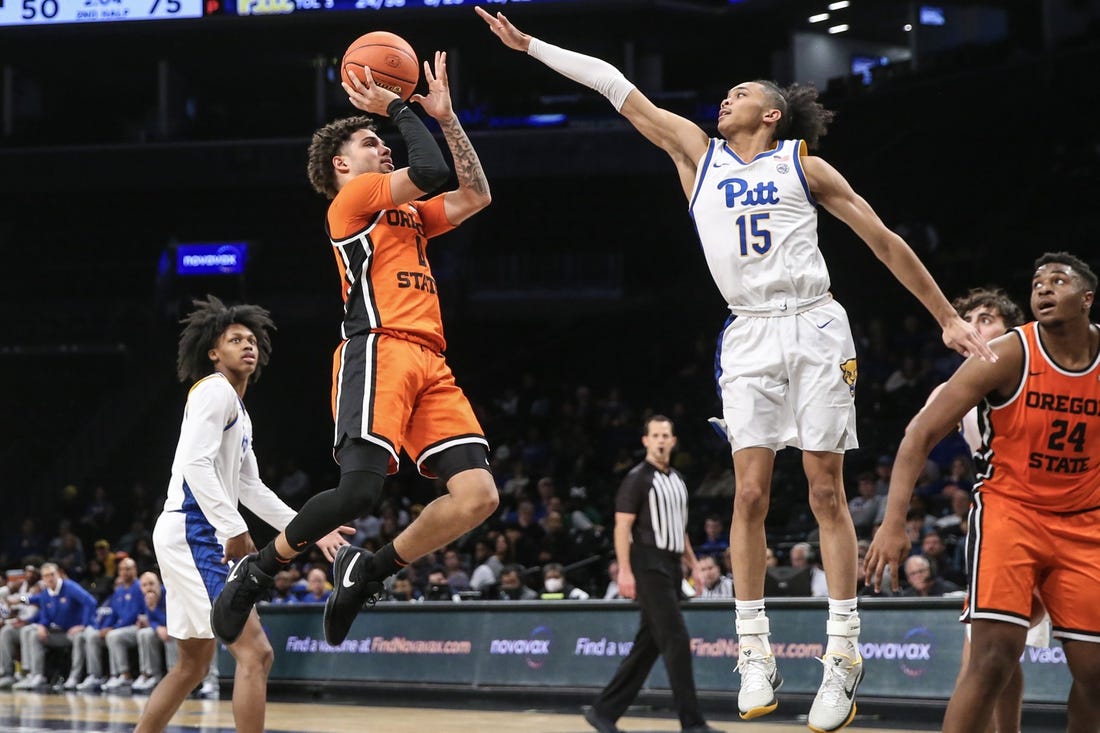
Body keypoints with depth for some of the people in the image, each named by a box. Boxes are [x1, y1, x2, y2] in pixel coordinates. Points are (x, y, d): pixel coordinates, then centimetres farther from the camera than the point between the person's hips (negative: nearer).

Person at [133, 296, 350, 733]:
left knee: (193, 666, 16)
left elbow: (250, 488, 26)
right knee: (255, 653, -15)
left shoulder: (238, 409, 23)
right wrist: (234, 529, -27)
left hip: (200, 537, 11)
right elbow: (195, 463, -21)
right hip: (193, 533, -11)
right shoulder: (215, 390, -8)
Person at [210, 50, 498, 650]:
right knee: (359, 489, -23)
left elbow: (475, 195, 29)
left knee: (478, 495, -11)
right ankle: (256, 573, -3)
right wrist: (398, 108, 8)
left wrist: (445, 116, 27)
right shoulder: (352, 197, 8)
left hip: (429, 364, 8)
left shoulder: (407, 215, 32)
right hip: (378, 352, -8)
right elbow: (429, 171, -6)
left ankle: (368, 570, 3)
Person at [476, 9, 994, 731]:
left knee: (827, 491, -4)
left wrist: (948, 318, 7)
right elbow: (616, 87, 11)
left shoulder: (802, 164, 7)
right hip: (749, 336, 2)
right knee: (751, 492, -7)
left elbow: (884, 240, 9)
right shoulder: (697, 151, 13)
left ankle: (844, 657, -3)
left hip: (814, 328, -2)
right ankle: (755, 653, -1)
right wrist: (531, 45, 9)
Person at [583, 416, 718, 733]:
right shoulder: (637, 478, -6)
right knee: (676, 639, -12)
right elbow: (622, 526, -12)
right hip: (649, 567, -8)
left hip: (671, 567, 8)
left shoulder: (677, 480, 17)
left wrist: (693, 565, 18)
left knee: (647, 645, 7)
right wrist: (625, 570, -19)